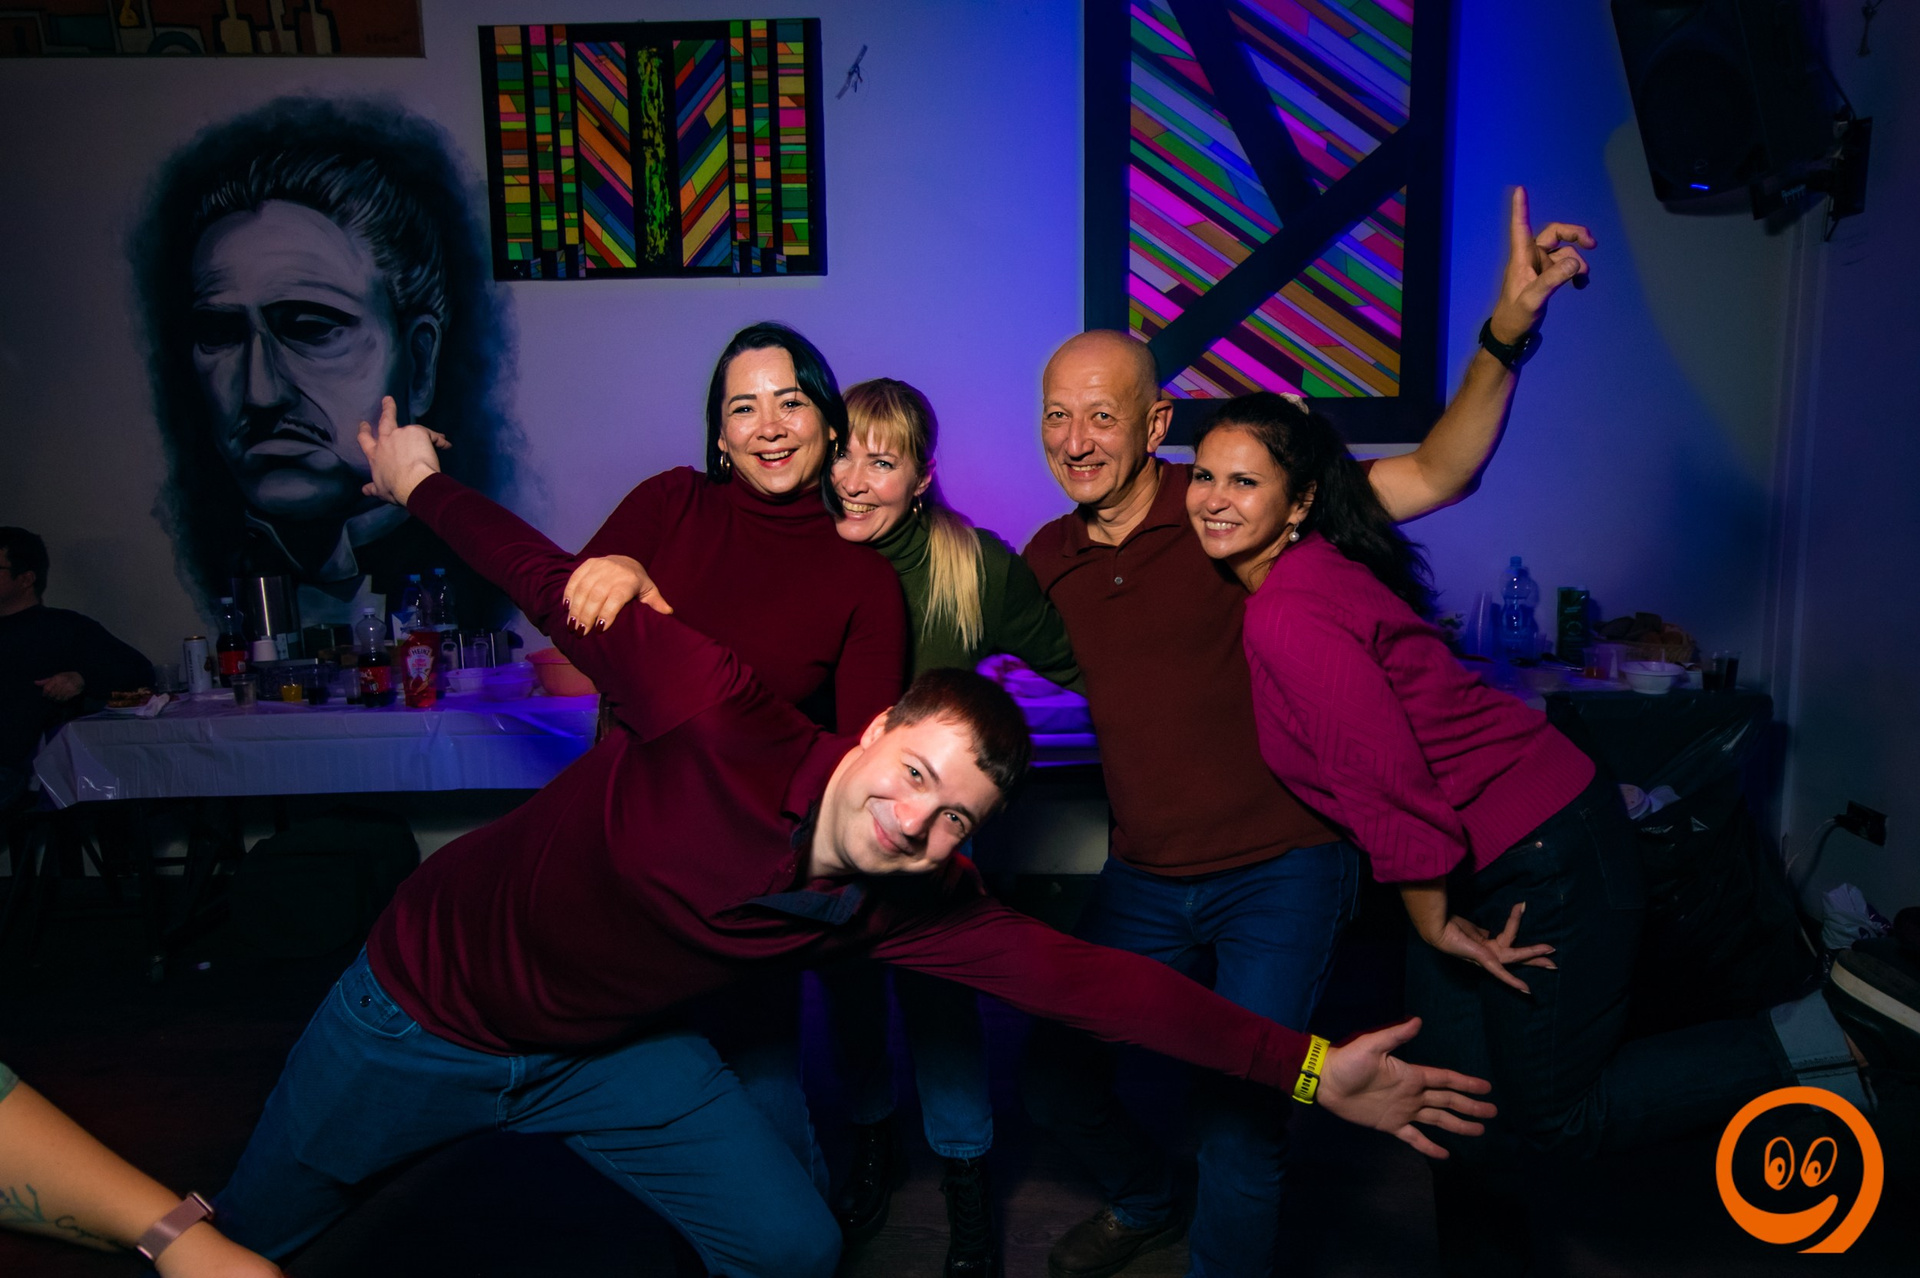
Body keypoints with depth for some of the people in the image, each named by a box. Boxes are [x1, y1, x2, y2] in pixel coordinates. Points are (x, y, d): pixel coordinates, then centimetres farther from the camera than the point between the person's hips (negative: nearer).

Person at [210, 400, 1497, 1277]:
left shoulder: (906, 903, -20)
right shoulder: (723, 721, -34)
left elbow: (1093, 978, -21)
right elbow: (563, 590, -20)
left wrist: (1309, 1068, -23)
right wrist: (423, 486, -8)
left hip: (614, 1050, 3)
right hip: (425, 1002, -2)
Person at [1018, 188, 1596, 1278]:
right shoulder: (1048, 559, 1)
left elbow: (1438, 475, -15)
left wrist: (1508, 327, -30)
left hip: (1280, 871, -5)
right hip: (1145, 880, 6)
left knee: (1242, 1122, -7)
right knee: (1054, 1075, 16)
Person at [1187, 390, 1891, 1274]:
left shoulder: (1291, 612, -24)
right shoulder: (1307, 575, 6)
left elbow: (1388, 777, -24)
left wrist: (1432, 920, -14)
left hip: (1543, 853, -9)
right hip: (1479, 863, 9)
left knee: (1549, 1118, 6)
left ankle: (1787, 1048, 18)